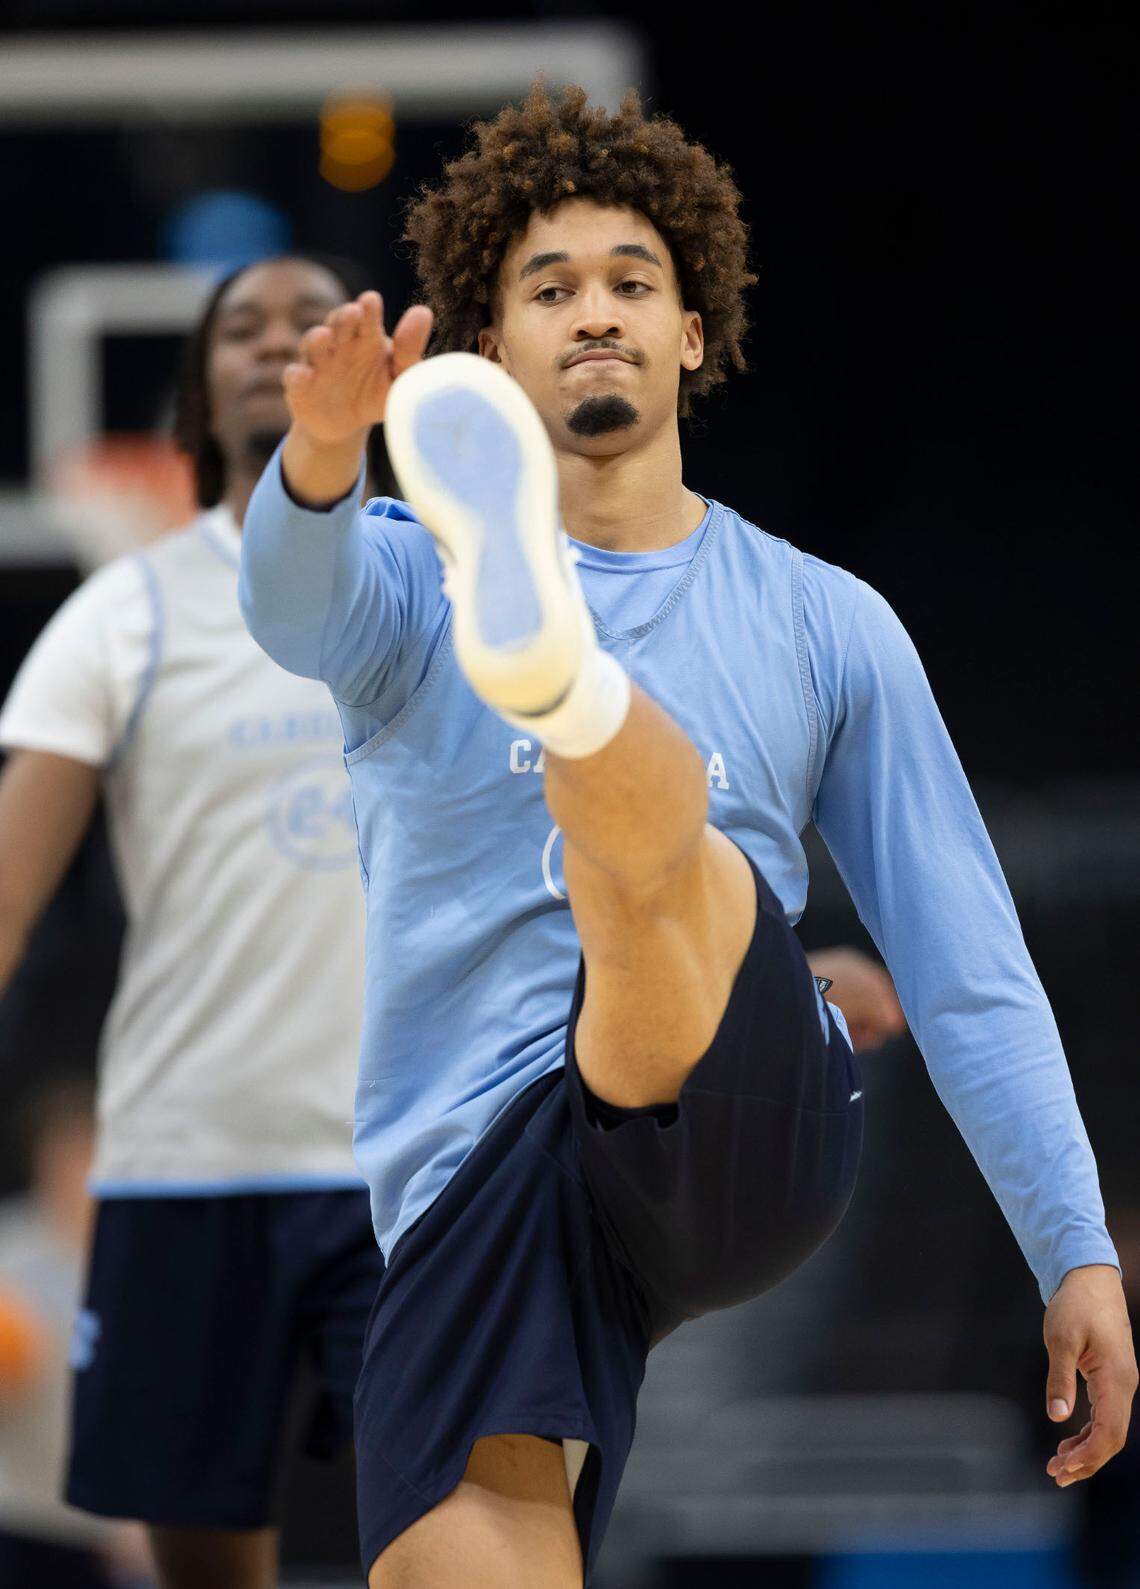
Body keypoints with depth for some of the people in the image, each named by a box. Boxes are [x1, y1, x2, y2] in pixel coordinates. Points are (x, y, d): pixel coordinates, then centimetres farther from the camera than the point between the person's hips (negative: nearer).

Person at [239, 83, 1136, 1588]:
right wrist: (322, 457, -38)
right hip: (478, 1187, 1)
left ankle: (544, 657, -64)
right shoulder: (406, 584, 12)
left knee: (668, 840, -31)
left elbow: (964, 966, 14)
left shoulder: (828, 627, 15)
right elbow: (297, 601, -13)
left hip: (750, 1150, -1)